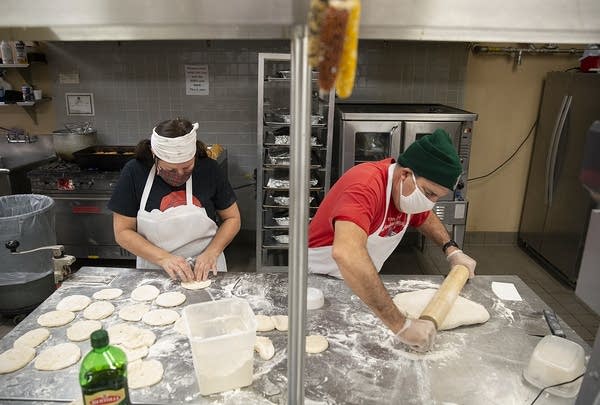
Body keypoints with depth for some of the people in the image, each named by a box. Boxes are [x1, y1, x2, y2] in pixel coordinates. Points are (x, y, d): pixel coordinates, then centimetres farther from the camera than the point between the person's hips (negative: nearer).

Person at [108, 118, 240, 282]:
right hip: (154, 271, 1)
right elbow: (122, 231, -6)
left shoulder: (208, 170, -9)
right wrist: (163, 258, -18)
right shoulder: (134, 173, -10)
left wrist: (212, 252, -15)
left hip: (204, 271, -1)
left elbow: (232, 218, 0)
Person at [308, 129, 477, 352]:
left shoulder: (413, 188, -9)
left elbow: (425, 216, 16)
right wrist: (401, 325, -50)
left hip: (362, 283, 7)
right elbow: (346, 254, -53)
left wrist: (452, 250, 0)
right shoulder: (367, 185, -36)